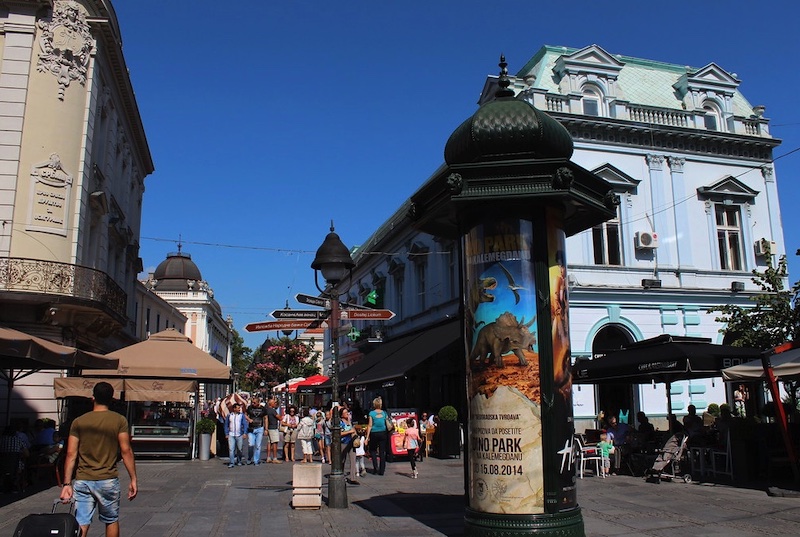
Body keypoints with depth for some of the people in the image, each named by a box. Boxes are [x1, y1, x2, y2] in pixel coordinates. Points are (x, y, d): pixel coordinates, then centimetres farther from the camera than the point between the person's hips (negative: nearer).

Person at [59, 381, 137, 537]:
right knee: (111, 521, 16)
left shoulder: (79, 422, 3)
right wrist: (133, 479, -2)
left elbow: (71, 454, -1)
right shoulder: (119, 420, -3)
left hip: (82, 481, 1)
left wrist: (67, 484, 1)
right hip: (108, 480, -1)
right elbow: (126, 451, -7)